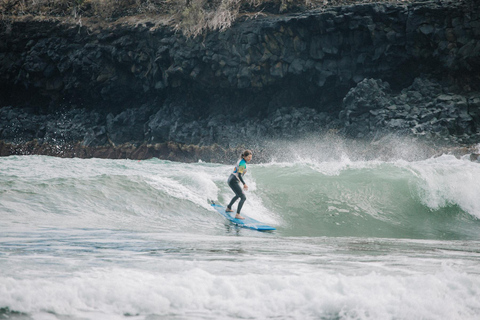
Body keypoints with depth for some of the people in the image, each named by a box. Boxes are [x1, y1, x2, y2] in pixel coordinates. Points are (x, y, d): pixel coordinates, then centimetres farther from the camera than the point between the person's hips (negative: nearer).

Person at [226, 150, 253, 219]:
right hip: (234, 181, -10)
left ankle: (228, 208, 45)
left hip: (231, 179, 10)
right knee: (243, 198, -13)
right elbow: (239, 175, -25)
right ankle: (237, 215, -20)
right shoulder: (243, 163, -18)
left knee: (238, 195, 32)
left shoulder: (241, 161, 11)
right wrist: (244, 184, -27)